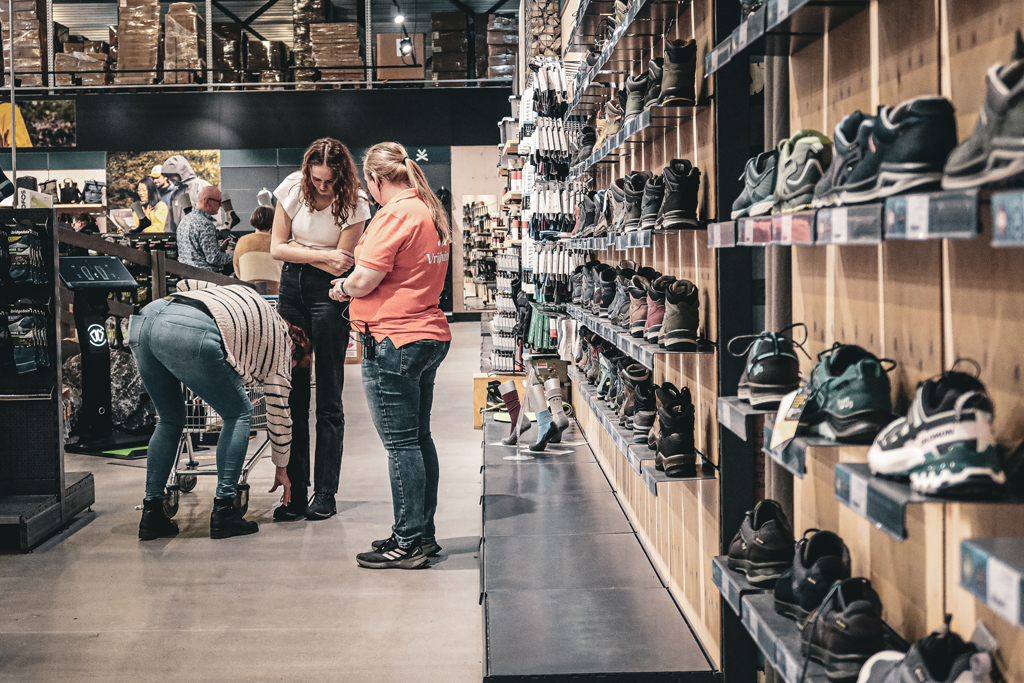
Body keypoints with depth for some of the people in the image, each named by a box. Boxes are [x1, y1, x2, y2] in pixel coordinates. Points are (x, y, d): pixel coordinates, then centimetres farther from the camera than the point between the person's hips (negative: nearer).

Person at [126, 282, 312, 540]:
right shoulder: (282, 340, 22)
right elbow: (278, 412, 26)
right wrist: (281, 468, 38)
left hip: (143, 319, 7)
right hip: (189, 333, -7)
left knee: (170, 420, 24)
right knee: (238, 414, 13)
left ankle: (151, 514, 20)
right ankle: (223, 512, 8)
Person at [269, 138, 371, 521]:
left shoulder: (354, 203, -12)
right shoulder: (293, 188, -3)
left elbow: (340, 263, -11)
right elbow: (277, 248, -2)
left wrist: (302, 253, -11)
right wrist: (318, 255, -12)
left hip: (329, 292, -4)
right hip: (292, 286, 4)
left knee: (328, 398, -3)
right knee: (291, 395, 4)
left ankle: (325, 493, 3)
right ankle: (295, 492, 10)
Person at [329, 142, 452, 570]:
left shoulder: (395, 215, -15)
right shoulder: (431, 213, 14)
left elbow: (364, 281, -16)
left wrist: (342, 288, 4)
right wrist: (356, 285, 19)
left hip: (394, 341, -9)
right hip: (429, 334, 10)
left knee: (400, 443, -4)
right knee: (419, 438, 14)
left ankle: (408, 542, 2)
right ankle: (423, 534, 23)